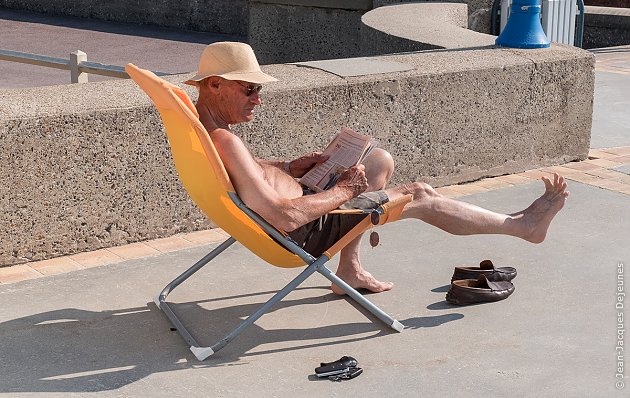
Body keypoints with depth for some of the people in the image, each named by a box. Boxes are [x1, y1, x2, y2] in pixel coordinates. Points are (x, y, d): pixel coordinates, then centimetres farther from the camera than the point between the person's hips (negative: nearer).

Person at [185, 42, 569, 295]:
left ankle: (349, 269, 24)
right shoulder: (223, 141, -32)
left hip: (295, 216, 10)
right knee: (421, 196, 0)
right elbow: (285, 217, -35)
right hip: (304, 234, -10)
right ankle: (523, 225, 18)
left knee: (380, 161, 21)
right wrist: (342, 191, -19)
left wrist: (288, 167, 6)